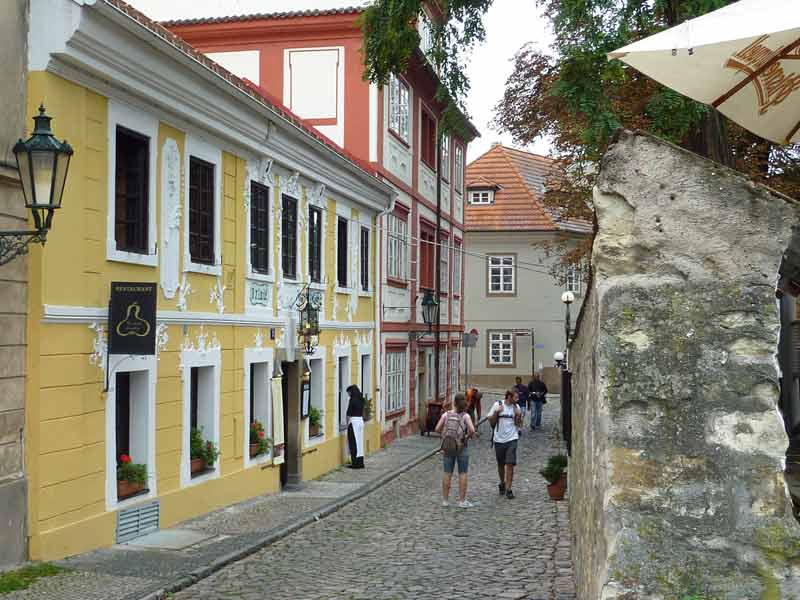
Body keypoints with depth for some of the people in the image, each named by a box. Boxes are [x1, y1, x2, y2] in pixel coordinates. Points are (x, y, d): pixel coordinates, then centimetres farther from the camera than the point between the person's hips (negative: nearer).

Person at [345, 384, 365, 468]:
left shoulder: (352, 399, -14)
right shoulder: (361, 400, 10)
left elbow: (349, 413, -13)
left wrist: (348, 423, -3)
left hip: (354, 421, -8)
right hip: (361, 421, 8)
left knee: (354, 442, -2)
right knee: (360, 442, 11)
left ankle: (356, 463, -1)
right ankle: (360, 462, 14)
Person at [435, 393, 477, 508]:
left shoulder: (446, 415, -3)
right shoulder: (465, 416, -9)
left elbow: (437, 429, -6)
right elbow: (472, 430, -20)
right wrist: (469, 435, 2)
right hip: (461, 448, -2)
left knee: (447, 473, 10)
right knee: (462, 474, 6)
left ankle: (445, 500, 15)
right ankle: (462, 501, 8)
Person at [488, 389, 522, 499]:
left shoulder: (516, 407, 4)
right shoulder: (497, 405, -3)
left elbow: (518, 424, 7)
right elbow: (491, 421, 0)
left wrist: (519, 415, -10)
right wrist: (496, 412, -15)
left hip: (511, 439, 0)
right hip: (499, 439, 0)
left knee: (510, 464, -9)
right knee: (501, 464, 13)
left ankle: (508, 489, -4)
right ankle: (502, 483, 36)